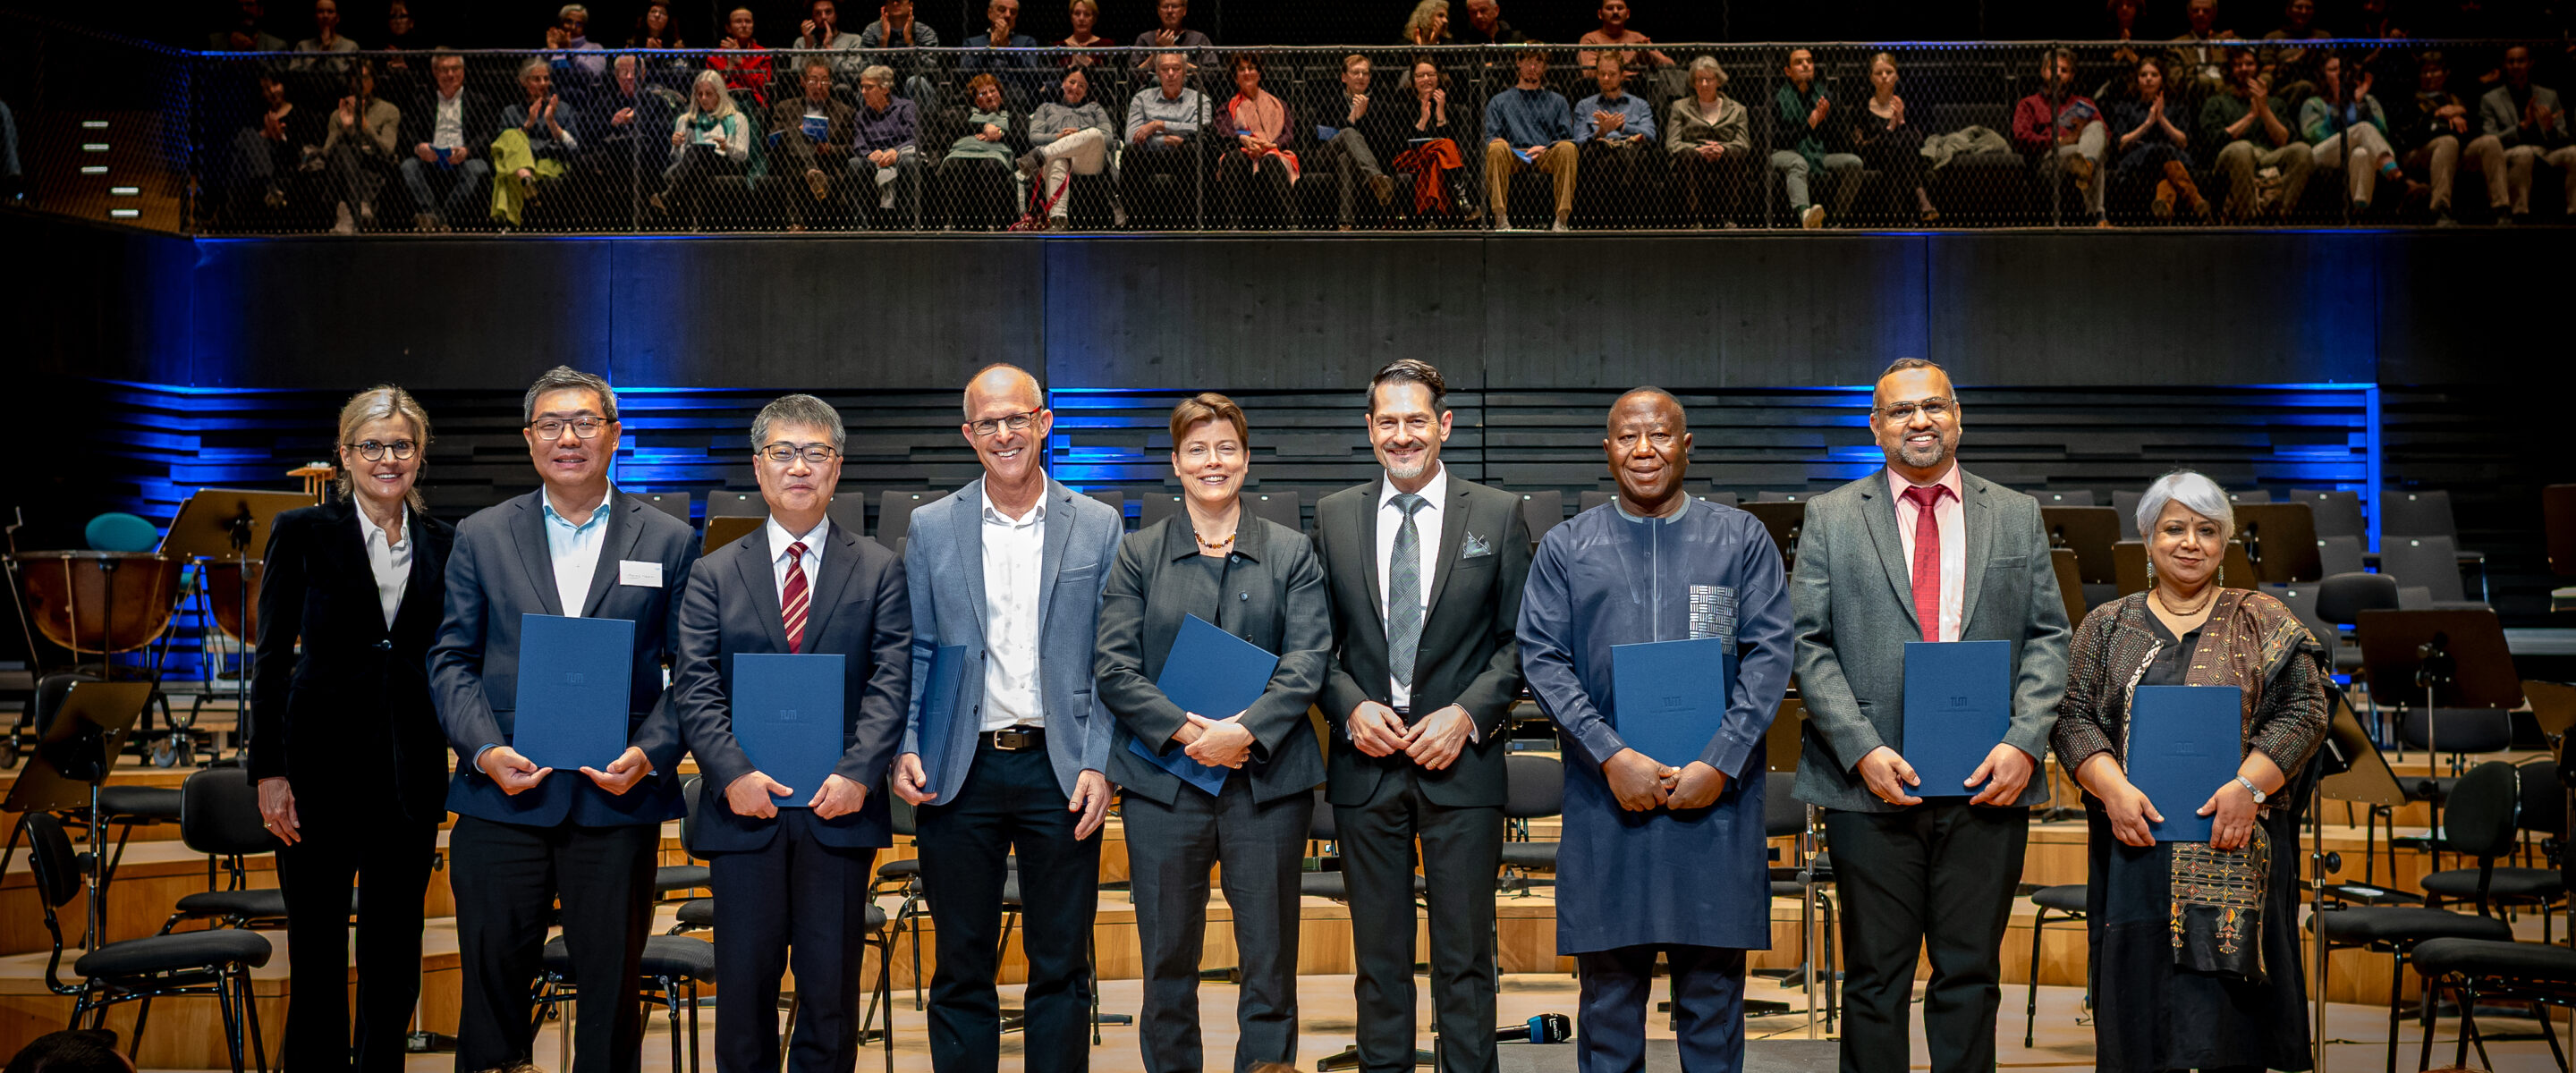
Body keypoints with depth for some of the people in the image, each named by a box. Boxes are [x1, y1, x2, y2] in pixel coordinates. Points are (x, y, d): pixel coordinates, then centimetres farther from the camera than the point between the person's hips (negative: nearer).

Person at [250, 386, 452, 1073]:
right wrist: (268, 771, -8)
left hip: (411, 772, 3)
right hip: (322, 766, -3)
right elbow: (271, 658, -2)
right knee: (317, 948, 2)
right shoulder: (302, 534, -1)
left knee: (395, 948, 9)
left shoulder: (444, 545, 7)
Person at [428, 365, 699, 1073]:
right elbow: (450, 660, 6)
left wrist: (651, 754, -11)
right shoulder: (480, 537, 9)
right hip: (502, 796, 1)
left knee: (612, 982, 7)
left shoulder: (670, 542, 6)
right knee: (492, 974, 6)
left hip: (617, 799, -1)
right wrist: (484, 749, -9)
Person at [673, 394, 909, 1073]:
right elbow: (694, 689, 1)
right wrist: (733, 773, -13)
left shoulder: (879, 571, 8)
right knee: (745, 982, 5)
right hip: (744, 810, 1)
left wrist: (857, 774, -14)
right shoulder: (713, 575, 10)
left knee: (832, 985, 4)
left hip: (838, 808, -1)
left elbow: (892, 681, -1)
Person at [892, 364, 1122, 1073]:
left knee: (1062, 968, 6)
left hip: (1061, 770, 0)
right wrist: (906, 749, -6)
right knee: (962, 969, 7)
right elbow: (912, 656, 8)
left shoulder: (1099, 527, 5)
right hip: (960, 773, 1)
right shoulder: (930, 529, 7)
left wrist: (1099, 765, -6)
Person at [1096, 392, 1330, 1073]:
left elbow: (1308, 659, -1)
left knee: (1270, 958, 3)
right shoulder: (1138, 555, 9)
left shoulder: (1291, 553, 9)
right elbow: (1112, 665, 0)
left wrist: (1245, 730, -15)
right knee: (1166, 959, 6)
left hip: (1267, 779, 0)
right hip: (1162, 779, 0)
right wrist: (1183, 730, -13)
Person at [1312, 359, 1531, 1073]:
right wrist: (1351, 707, -8)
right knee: (1378, 954, 9)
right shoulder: (1334, 517, 8)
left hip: (1461, 760, -1)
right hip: (1366, 760, 2)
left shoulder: (1498, 515, 3)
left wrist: (1467, 714, -10)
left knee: (1464, 955, 3)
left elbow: (1519, 640, 3)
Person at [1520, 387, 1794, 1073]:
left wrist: (1721, 764, -11)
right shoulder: (1566, 547, 8)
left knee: (1713, 990, 5)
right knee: (1609, 985, 5)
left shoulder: (1742, 540, 8)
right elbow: (1541, 658, 0)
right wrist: (1612, 757, -12)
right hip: (1605, 797, 0)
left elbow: (1769, 654, 0)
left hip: (1716, 793, 0)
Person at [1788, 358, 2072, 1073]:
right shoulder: (1830, 518, 6)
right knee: (1875, 975, 5)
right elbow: (1809, 646, 0)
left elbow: (2048, 639, 8)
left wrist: (2024, 744, -8)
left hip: (1987, 783, 2)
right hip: (1872, 783, -1)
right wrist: (1862, 750, -12)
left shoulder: (2017, 517, 11)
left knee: (1971, 973, 7)